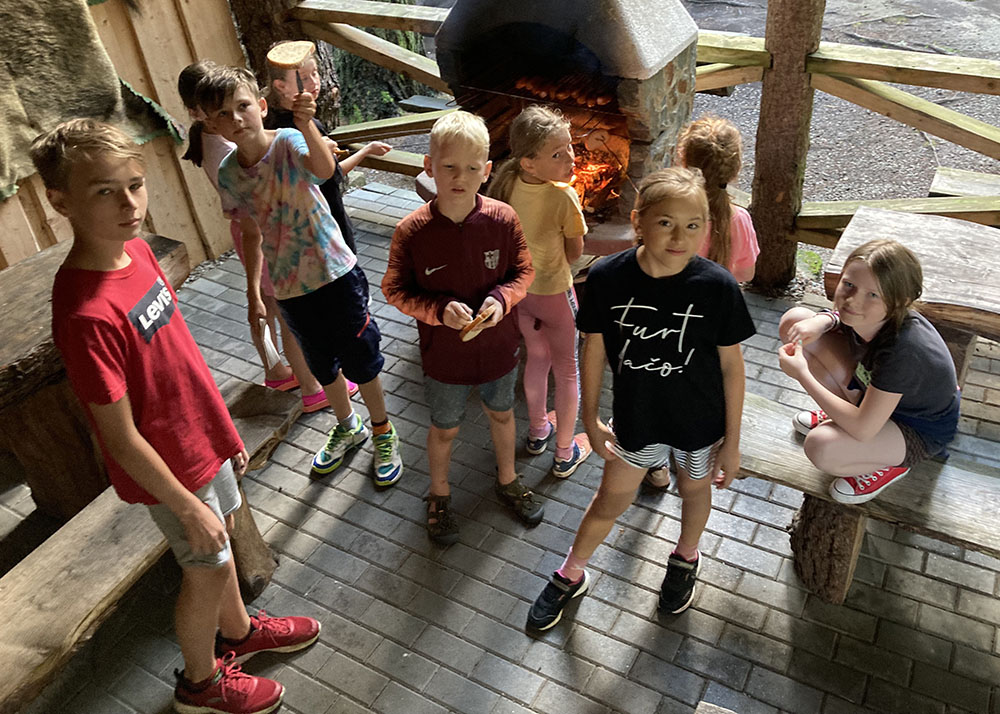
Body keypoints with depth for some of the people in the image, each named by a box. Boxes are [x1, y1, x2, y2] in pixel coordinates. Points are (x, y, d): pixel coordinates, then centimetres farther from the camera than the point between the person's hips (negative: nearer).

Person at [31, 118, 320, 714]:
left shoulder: (137, 250, -6)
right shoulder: (86, 313, -32)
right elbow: (121, 439, -24)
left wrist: (224, 428, 13)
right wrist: (188, 508, -16)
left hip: (202, 437, 8)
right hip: (171, 466, -8)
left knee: (223, 541, 27)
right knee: (207, 569, 14)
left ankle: (238, 631, 54)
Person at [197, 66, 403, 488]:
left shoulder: (288, 142, -17)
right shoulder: (228, 174, -3)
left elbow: (324, 169, -41)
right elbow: (252, 234, 10)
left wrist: (307, 124, -59)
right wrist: (253, 291, 13)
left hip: (337, 276, -5)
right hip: (289, 290, 5)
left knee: (360, 362, 9)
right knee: (323, 366, 21)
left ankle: (383, 433, 34)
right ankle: (347, 427, 48)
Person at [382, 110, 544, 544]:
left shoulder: (502, 220, -16)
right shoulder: (413, 231, -20)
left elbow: (523, 271, -2)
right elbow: (395, 289, -10)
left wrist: (501, 297, -22)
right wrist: (440, 309, -25)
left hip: (498, 347, 2)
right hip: (444, 356, -2)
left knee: (501, 414, 25)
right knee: (445, 429, 19)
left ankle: (507, 481, 53)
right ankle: (439, 495, 46)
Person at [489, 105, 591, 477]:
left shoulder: (507, 184, -13)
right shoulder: (564, 197, -29)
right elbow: (574, 253, -15)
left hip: (518, 288, 6)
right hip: (554, 292, -5)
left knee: (537, 357, 28)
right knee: (566, 370, 15)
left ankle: (538, 431, 49)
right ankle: (565, 454, 31)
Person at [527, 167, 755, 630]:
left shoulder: (717, 287, -23)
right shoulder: (607, 278, -21)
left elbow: (731, 366, -11)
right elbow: (594, 351, -8)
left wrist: (732, 441, -5)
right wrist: (591, 421, 0)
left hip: (700, 421, 0)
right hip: (636, 418, 1)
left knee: (694, 490, 26)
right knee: (611, 500, 18)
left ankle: (685, 559, 58)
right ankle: (570, 575, 45)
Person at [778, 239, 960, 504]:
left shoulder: (903, 349, -40)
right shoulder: (861, 314, -22)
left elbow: (862, 430, -35)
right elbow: (839, 314, 7)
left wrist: (801, 373, -30)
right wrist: (821, 321, -19)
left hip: (919, 431, -7)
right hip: (870, 387, 7)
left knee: (821, 446, -37)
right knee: (793, 320, -7)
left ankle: (890, 465, -2)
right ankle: (840, 414, 11)